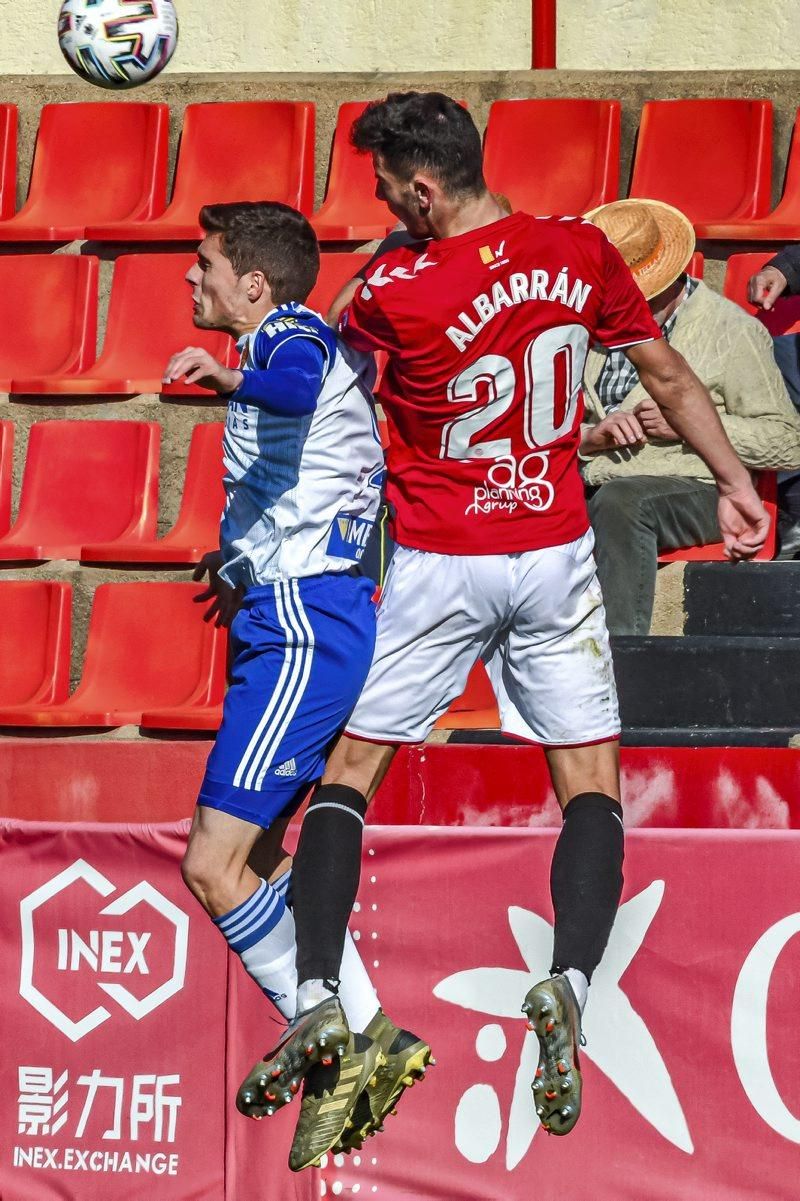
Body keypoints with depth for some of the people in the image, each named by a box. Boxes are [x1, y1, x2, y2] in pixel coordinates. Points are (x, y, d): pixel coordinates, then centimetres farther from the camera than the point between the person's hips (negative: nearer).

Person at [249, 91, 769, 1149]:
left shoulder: (396, 293, -17)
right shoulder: (582, 251, -4)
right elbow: (671, 377, 6)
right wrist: (737, 485, 15)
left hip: (437, 569, -3)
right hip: (556, 556, 3)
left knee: (349, 772, 8)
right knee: (591, 785, 6)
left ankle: (316, 999, -4)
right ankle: (568, 982, -18)